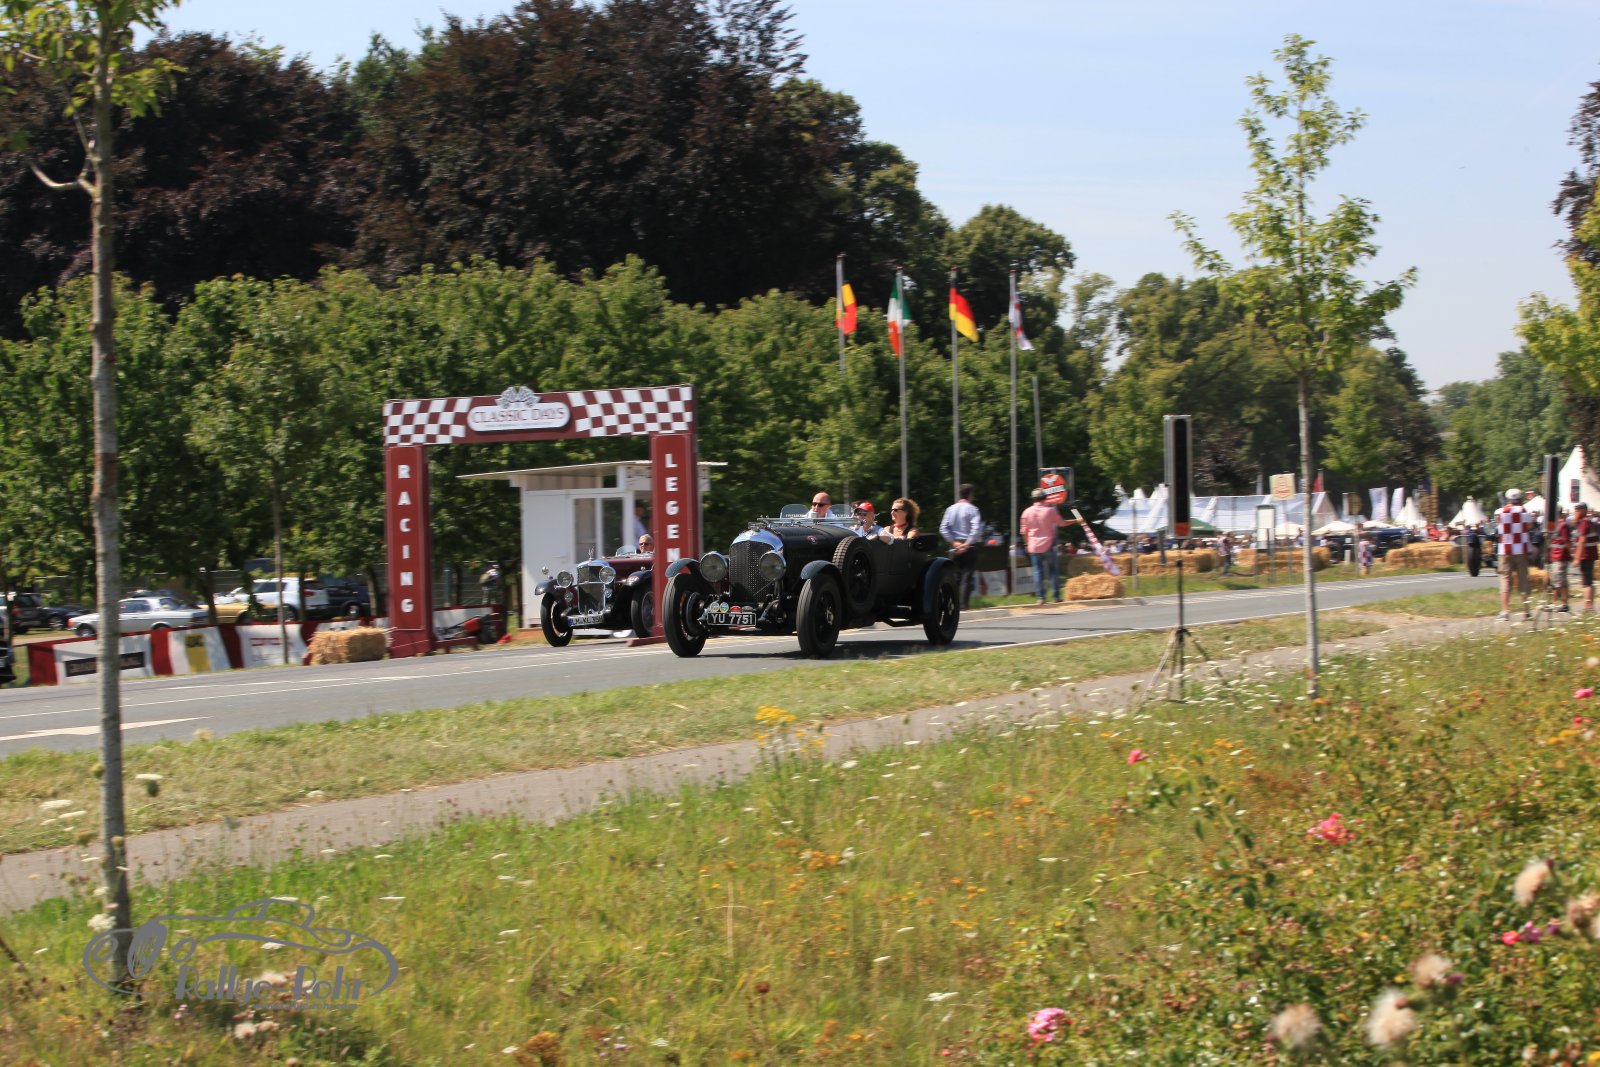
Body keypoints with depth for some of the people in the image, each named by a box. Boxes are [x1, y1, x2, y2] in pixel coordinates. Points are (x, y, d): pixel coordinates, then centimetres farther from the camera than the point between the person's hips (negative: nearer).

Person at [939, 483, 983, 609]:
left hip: (955, 547, 4)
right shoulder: (972, 509, -7)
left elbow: (943, 529, -2)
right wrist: (968, 543, -13)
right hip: (970, 547, -4)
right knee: (968, 577, -1)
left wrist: (954, 542, -4)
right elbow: (977, 529, -19)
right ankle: (963, 604, -6)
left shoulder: (950, 509, 5)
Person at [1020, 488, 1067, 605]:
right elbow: (1062, 523, 6)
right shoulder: (1050, 510, -6)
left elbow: (1024, 531, 4)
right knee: (1053, 571, 7)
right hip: (1048, 545, -1)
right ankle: (1056, 596, 5)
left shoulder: (1027, 512, -1)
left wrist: (1027, 544, 17)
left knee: (1038, 571, 3)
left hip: (1034, 547, 1)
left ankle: (1040, 597, -3)